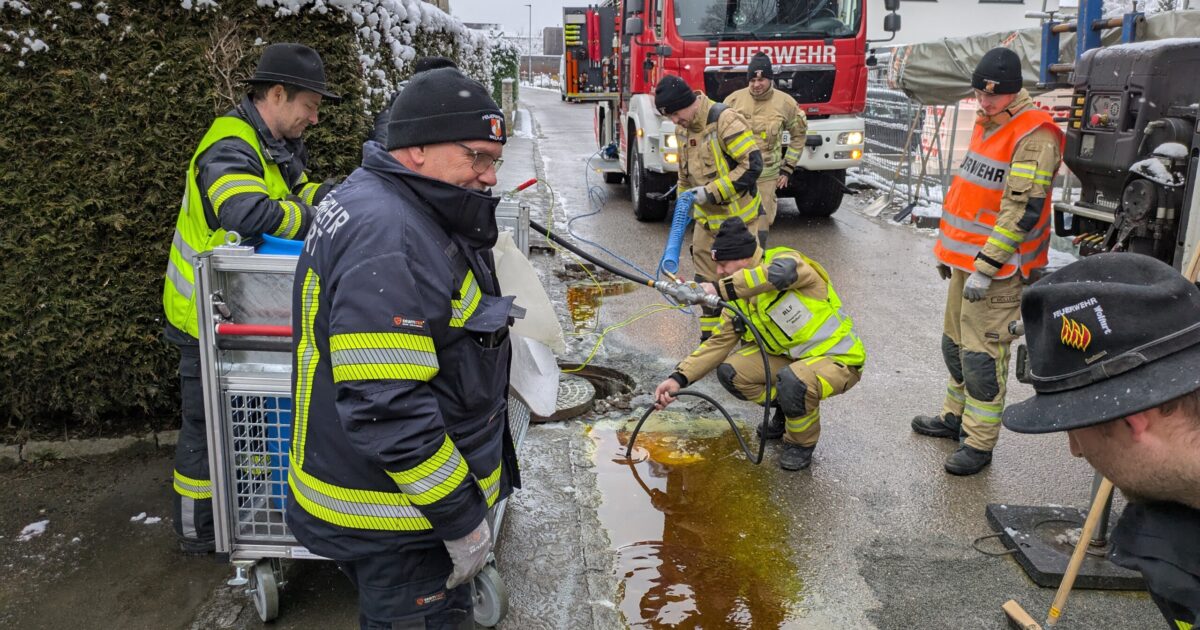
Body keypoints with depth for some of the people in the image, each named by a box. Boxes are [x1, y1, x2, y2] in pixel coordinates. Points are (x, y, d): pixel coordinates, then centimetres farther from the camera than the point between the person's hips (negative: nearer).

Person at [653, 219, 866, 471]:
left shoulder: (785, 260, -20)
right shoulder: (740, 300, 1)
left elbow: (780, 273, -45)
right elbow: (719, 343, 0)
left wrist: (720, 289, -41)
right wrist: (679, 378, -12)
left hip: (839, 359, -7)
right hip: (790, 357, 7)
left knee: (792, 382, -37)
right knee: (730, 371, -11)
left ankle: (802, 442, -5)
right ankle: (787, 409, 15)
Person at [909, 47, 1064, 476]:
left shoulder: (1034, 136, -17)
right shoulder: (986, 124, 12)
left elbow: (1022, 211, -22)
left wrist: (985, 268, -23)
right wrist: (949, 249, 21)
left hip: (999, 269, -9)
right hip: (968, 259, 9)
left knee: (982, 355, -4)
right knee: (955, 343, 19)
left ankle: (980, 443, 8)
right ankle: (955, 417, 35)